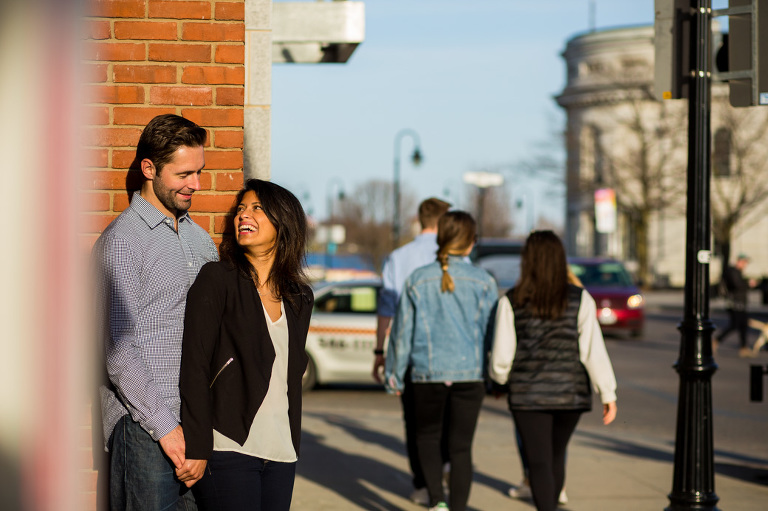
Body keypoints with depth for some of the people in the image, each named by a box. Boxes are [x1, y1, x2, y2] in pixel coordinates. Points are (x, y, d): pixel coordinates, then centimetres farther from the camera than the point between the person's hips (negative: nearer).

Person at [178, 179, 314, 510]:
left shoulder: (300, 299, 13)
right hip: (229, 447, -5)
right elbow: (194, 366, -9)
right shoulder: (217, 279, -3)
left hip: (281, 454, 5)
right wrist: (195, 447, -15)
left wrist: (293, 444, 15)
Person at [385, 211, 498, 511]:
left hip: (428, 373, 0)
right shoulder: (483, 282, -3)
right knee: (461, 446, 7)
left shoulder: (418, 281, -2)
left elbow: (402, 331, 3)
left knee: (427, 436, 18)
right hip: (470, 372, 0)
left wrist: (394, 374, 13)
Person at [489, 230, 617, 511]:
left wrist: (500, 378, 16)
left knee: (539, 463, 0)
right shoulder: (580, 300, -5)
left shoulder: (511, 302, -7)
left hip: (528, 395, -2)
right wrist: (608, 393, -3)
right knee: (556, 456, 22)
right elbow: (594, 351, -8)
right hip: (570, 393, 2)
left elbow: (501, 356, -5)